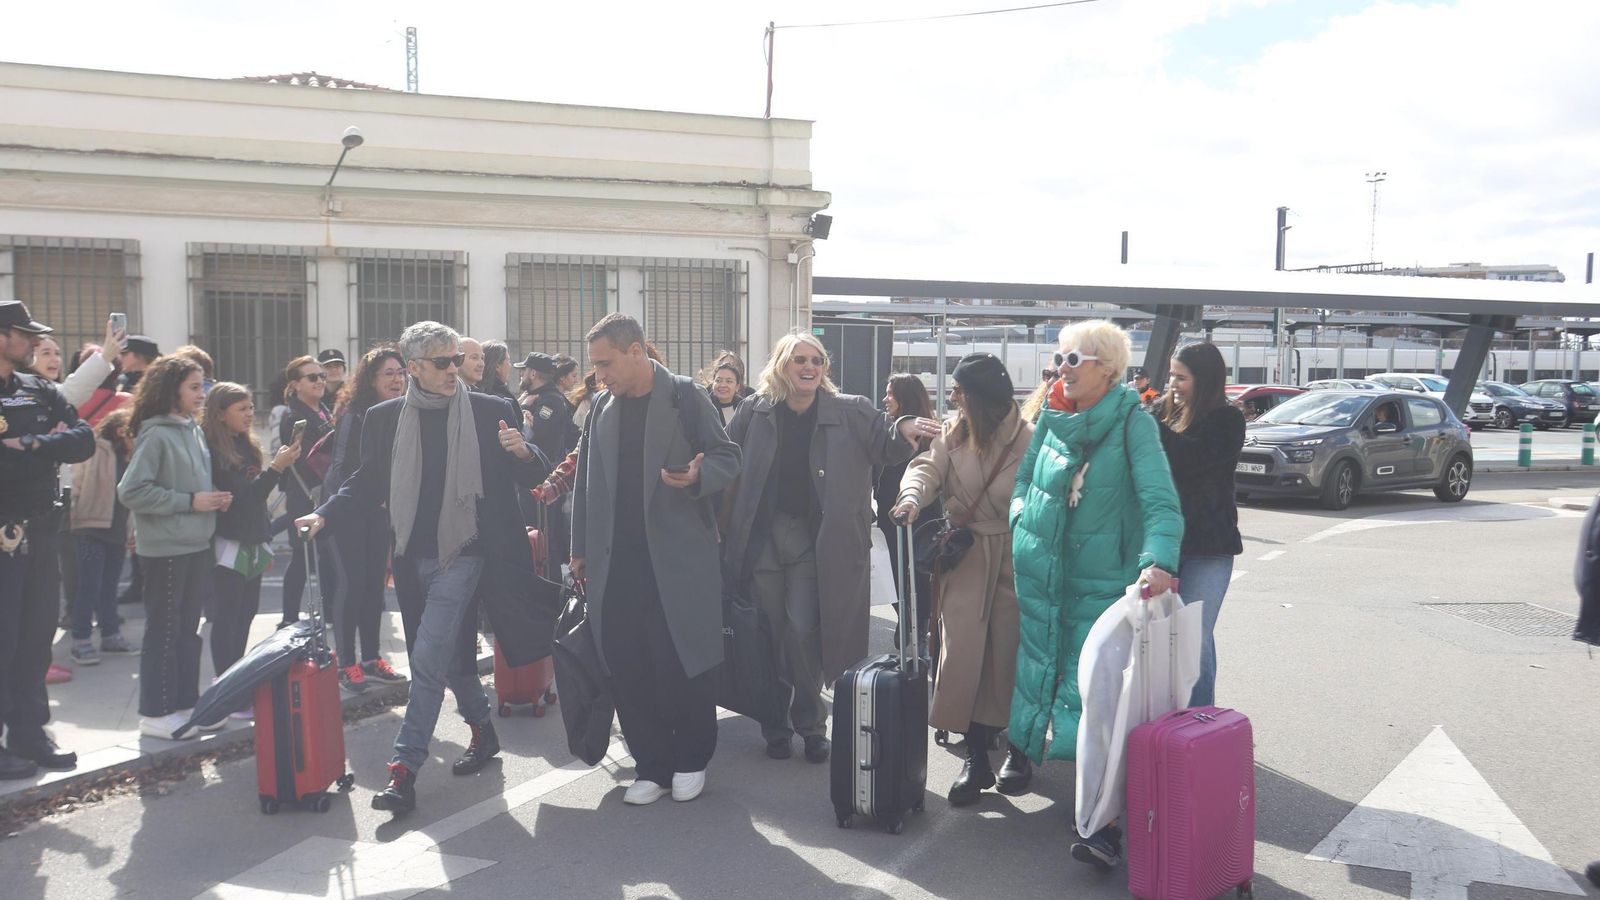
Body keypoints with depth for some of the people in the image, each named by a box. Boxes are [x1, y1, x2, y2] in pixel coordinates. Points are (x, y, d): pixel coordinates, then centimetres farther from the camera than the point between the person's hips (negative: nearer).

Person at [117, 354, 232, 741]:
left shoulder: (194, 430, 9)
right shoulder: (155, 434, -15)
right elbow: (132, 491, -19)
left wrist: (215, 498, 1)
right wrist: (190, 502, -18)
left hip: (197, 544, 8)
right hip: (166, 548, -8)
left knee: (188, 629, 14)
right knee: (164, 630, 2)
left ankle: (186, 702, 24)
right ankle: (155, 713, 12)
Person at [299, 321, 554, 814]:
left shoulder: (492, 411, -3)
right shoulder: (384, 417, 4)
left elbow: (532, 478, 1)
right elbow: (367, 484, 11)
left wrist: (524, 454, -21)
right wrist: (325, 513, -5)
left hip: (463, 554, -4)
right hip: (413, 558, 4)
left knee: (428, 660, -10)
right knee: (450, 654, 17)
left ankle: (403, 769, -5)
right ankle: (482, 731, 39)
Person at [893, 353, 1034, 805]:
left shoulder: (1026, 439, -10)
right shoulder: (954, 433, 5)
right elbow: (928, 467, -7)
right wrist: (913, 495, -28)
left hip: (1012, 561, -4)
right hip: (964, 558, 4)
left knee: (1010, 656, 5)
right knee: (964, 654, 0)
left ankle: (1018, 751, 25)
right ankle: (975, 759, 10)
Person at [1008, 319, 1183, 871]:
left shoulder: (1132, 423, -11)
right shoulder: (1052, 418, 6)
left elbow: (1159, 498, -21)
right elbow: (1024, 477, 20)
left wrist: (1159, 561, -36)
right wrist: (1021, 521, 6)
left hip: (1100, 584, -5)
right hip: (1040, 577, 5)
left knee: (1093, 693, -9)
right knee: (1043, 675, 15)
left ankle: (1104, 823, -7)